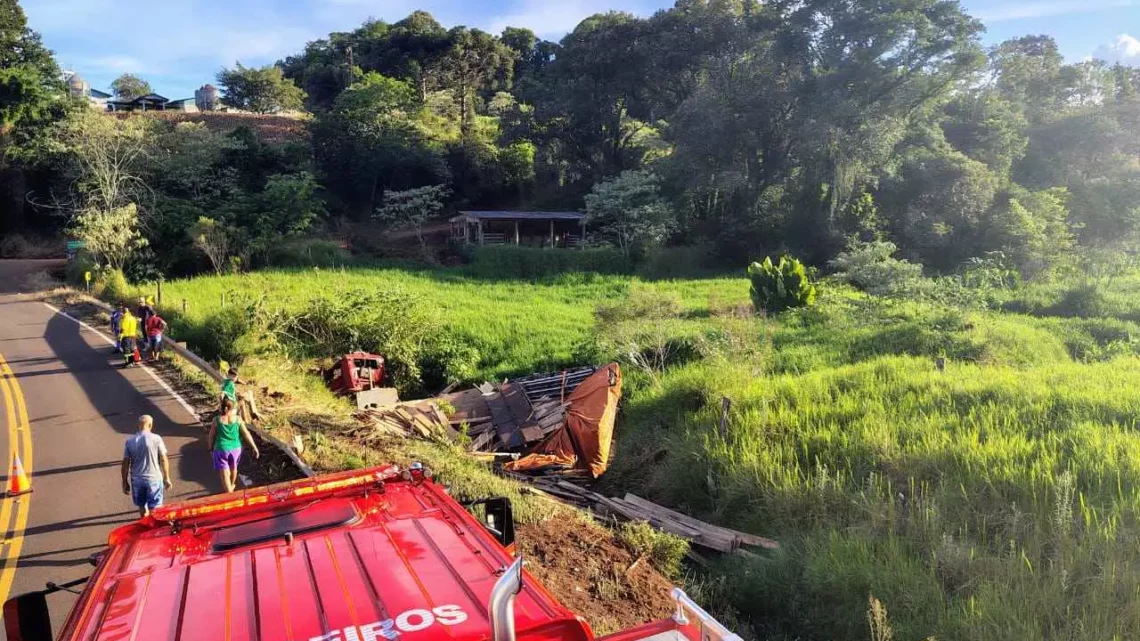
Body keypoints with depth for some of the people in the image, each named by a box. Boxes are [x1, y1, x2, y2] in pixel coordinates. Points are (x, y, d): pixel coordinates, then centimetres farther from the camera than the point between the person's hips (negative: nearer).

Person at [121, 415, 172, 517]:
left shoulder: (129, 441, -4)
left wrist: (125, 482, 9)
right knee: (155, 508, 8)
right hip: (154, 478, -3)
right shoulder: (156, 439, -10)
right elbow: (164, 460, -7)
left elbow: (125, 463, -1)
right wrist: (166, 478, 3)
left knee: (142, 507, 21)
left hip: (137, 479, 3)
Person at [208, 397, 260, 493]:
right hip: (235, 448, 3)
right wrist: (254, 447, -2)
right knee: (233, 467, 27)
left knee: (224, 473, 4)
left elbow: (211, 436, -1)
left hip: (221, 449, -3)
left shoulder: (216, 420, -11)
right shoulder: (238, 419, -9)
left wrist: (211, 447, 17)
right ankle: (232, 485, 50)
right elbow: (246, 434, -8)